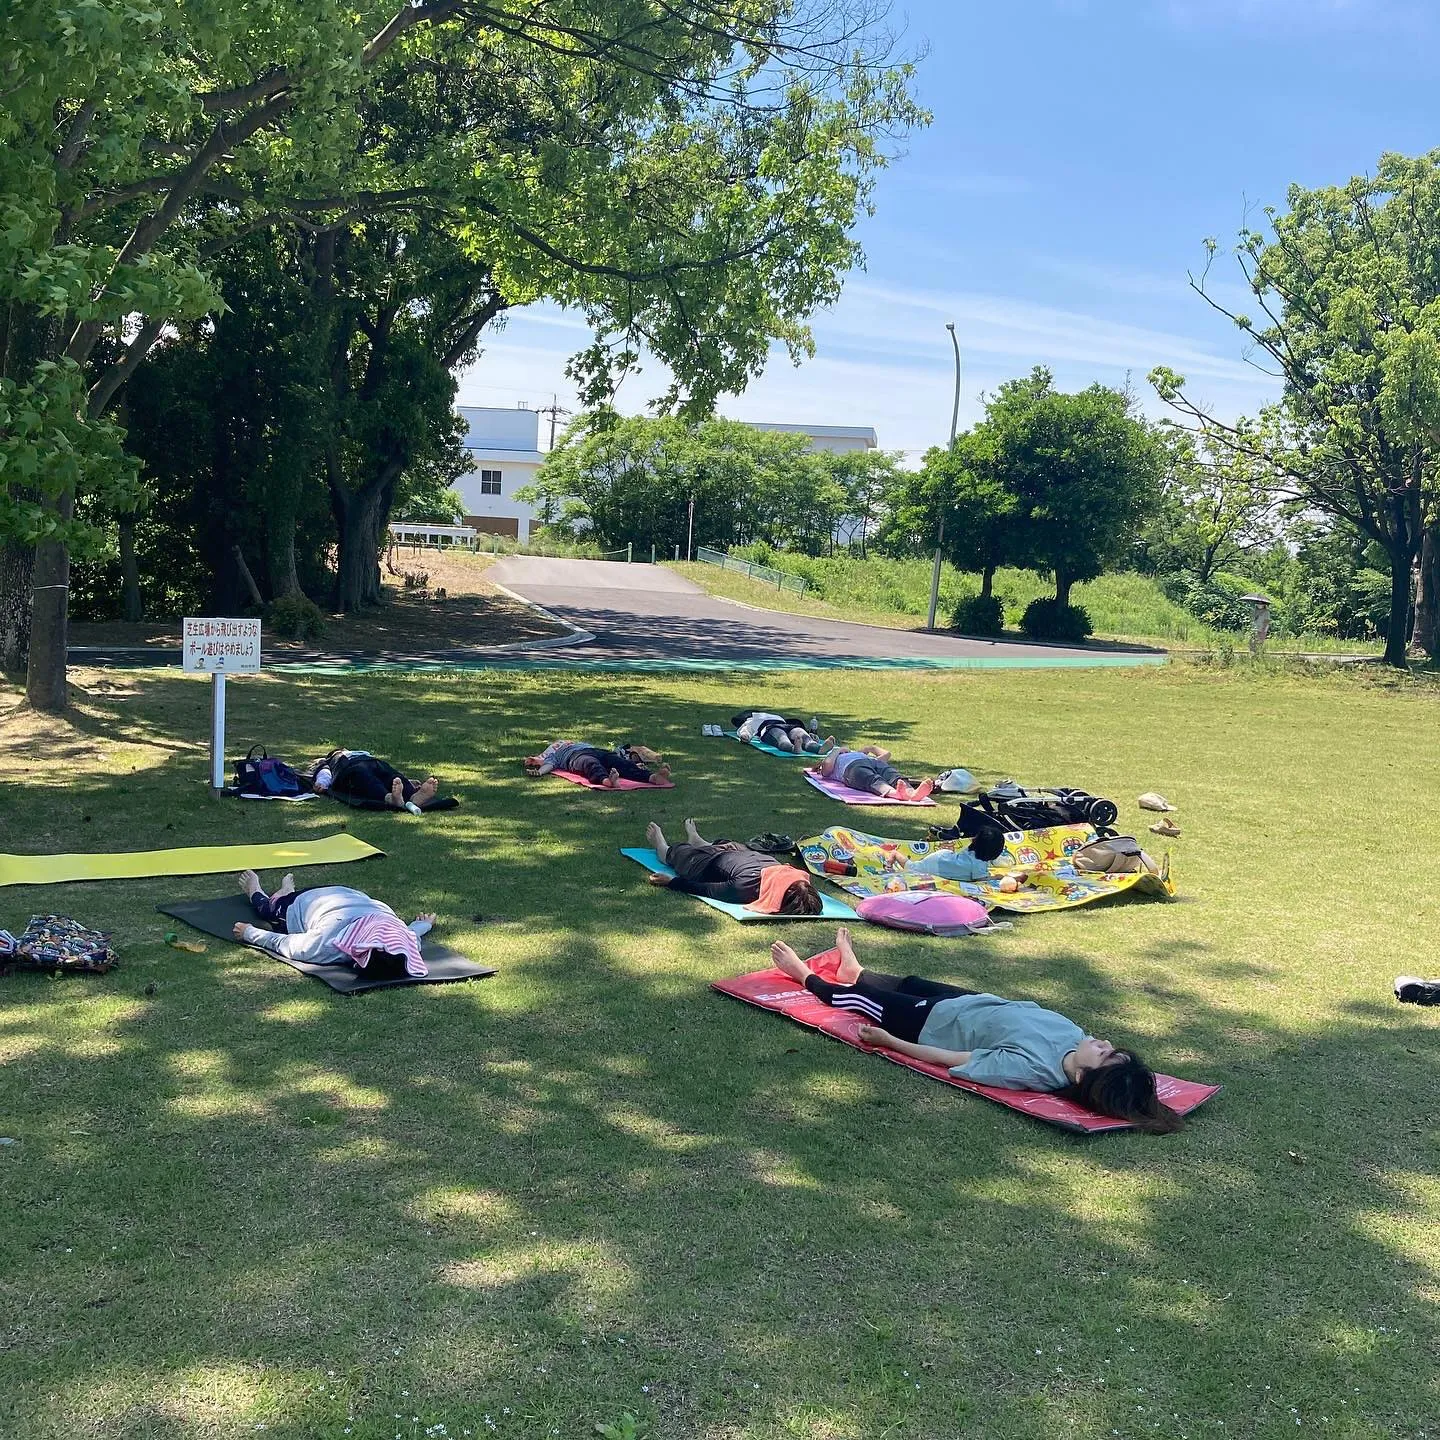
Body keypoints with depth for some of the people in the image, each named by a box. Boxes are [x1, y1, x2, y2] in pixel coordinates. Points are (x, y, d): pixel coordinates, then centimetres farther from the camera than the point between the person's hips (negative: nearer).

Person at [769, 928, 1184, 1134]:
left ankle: (806, 976, 50)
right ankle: (854, 971, 66)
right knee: (909, 983, 31)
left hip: (934, 1022, -6)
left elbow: (949, 1059, -32)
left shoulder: (1030, 1069, -44)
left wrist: (886, 1040, -22)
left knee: (863, 998, 18)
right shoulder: (1072, 1037, -27)